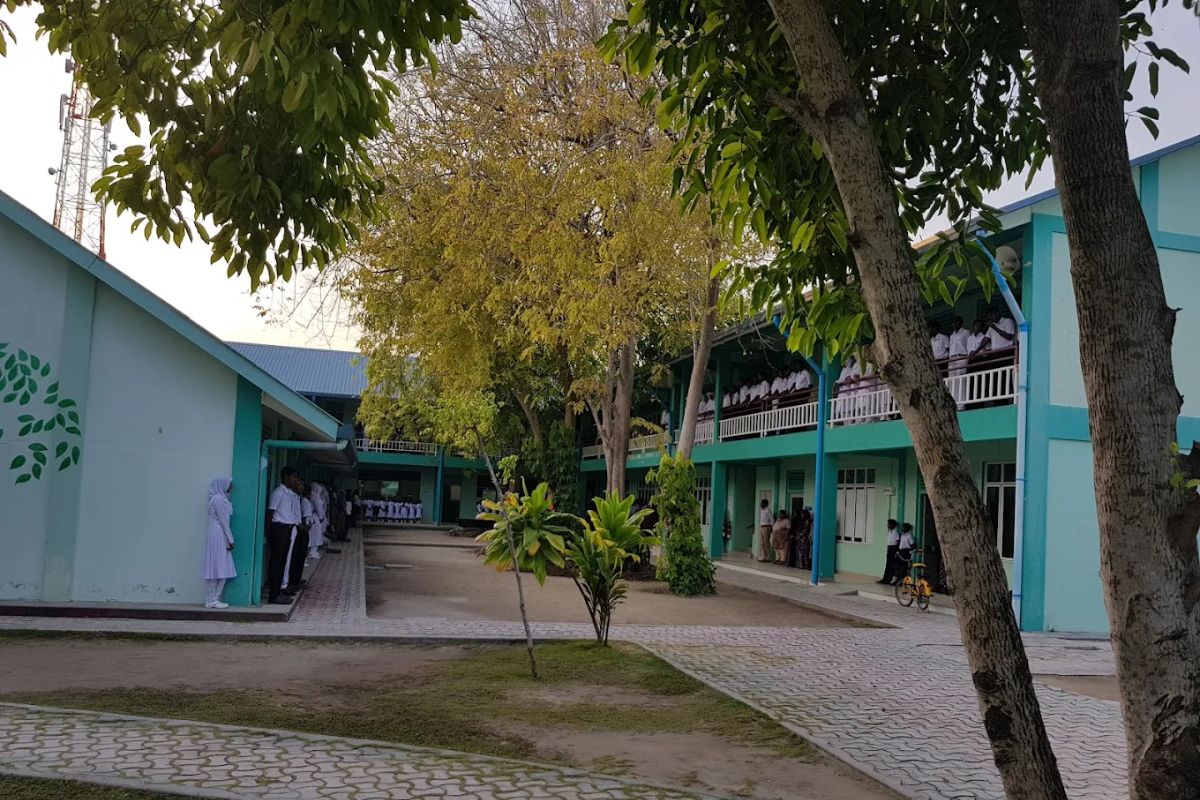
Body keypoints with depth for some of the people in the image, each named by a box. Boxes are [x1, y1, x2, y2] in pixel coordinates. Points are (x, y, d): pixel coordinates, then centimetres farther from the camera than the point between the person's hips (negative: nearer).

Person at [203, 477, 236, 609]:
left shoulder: (219, 498, 17)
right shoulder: (219, 499, -12)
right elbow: (223, 521, -14)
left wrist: (228, 539, 17)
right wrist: (230, 540, -12)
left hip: (218, 537, 10)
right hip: (218, 537, -10)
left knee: (216, 569, 9)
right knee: (217, 568, -7)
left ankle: (211, 599, 11)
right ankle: (212, 600, -4)